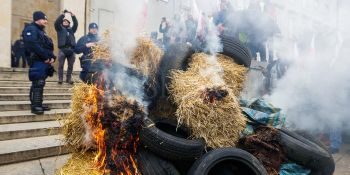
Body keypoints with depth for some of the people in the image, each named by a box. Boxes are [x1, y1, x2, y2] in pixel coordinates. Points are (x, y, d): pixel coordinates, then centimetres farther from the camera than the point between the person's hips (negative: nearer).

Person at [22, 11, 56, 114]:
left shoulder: (42, 32, 26)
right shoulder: (31, 30, -5)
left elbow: (49, 47, 22)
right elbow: (34, 46, -20)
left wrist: (52, 57, 3)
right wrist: (46, 57, -17)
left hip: (45, 62, 10)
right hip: (37, 61, -9)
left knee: (40, 84, 10)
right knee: (37, 84, -12)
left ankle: (39, 105, 16)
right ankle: (35, 106, -10)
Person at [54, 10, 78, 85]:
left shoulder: (71, 29, 19)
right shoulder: (60, 29, 13)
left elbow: (76, 24, 7)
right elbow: (56, 23, -3)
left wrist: (73, 15, -5)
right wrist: (62, 15, -10)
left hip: (71, 49, 2)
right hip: (62, 49, -2)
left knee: (70, 65, 5)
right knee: (61, 65, -3)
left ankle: (68, 78, 13)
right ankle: (60, 78, 3)